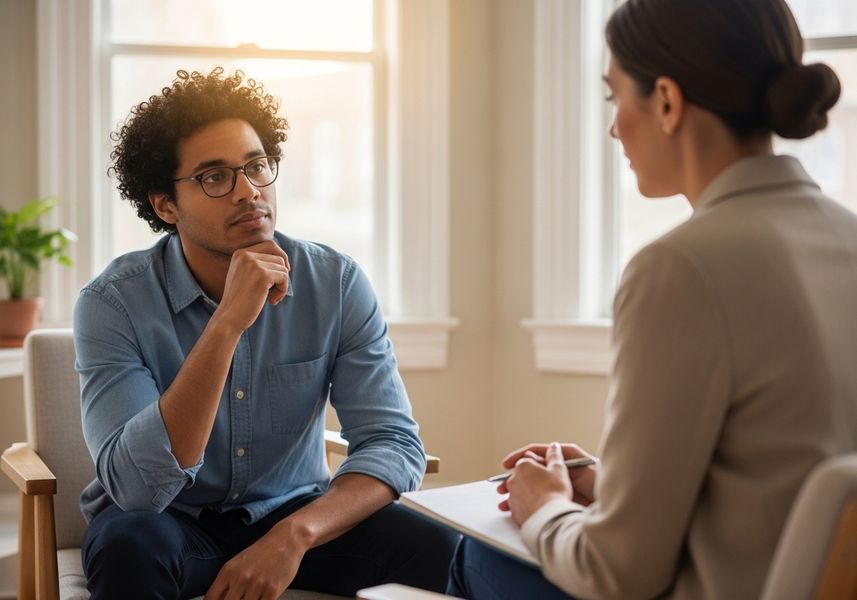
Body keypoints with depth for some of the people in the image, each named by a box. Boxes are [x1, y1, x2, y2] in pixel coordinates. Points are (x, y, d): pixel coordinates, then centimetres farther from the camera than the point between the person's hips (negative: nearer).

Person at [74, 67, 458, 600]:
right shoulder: (114, 303, -17)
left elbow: (394, 445, -15)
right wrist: (228, 322, -34)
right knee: (130, 548, -35)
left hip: (291, 513, 2)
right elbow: (137, 486, -28)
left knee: (442, 555, -22)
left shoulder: (337, 283, -10)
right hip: (169, 520, -2)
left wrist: (294, 535, -33)